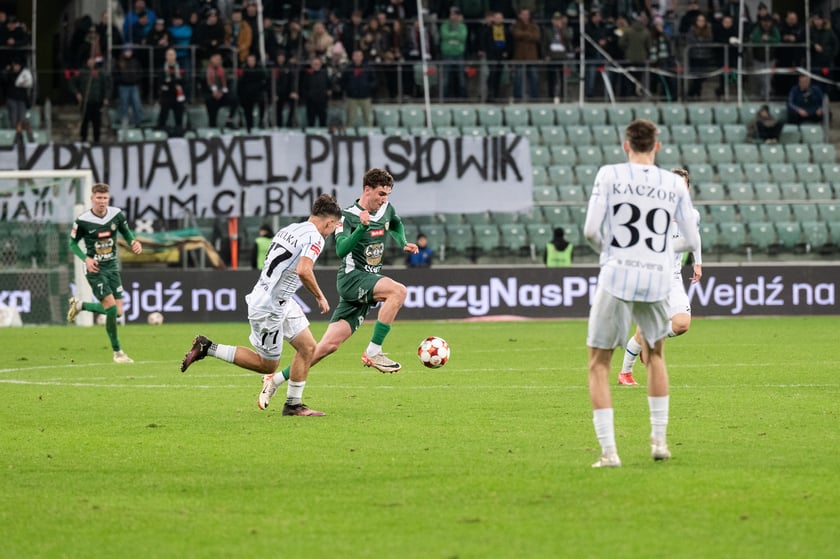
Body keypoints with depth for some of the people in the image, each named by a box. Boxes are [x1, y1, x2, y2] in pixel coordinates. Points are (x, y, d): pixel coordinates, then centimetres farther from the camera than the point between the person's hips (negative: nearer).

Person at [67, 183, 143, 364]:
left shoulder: (117, 215, -3)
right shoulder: (82, 221, -13)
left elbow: (126, 232, 14)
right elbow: (73, 243, -1)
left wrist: (134, 243, -9)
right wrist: (86, 258, -17)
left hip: (112, 267, 5)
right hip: (95, 269, -5)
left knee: (117, 312, 4)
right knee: (111, 308, -16)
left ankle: (80, 305, 29)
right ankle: (117, 352, -3)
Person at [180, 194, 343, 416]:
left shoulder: (288, 230, 10)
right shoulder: (314, 238, -17)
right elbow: (303, 271, -31)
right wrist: (320, 297, -17)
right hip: (269, 308, -9)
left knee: (308, 347, 9)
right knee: (267, 365, 5)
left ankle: (293, 404, 13)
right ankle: (206, 348, 6)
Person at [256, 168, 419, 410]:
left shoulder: (386, 209, 10)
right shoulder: (348, 217, -11)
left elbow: (396, 225, 35)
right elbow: (341, 249, -25)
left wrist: (403, 243, 16)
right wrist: (362, 227, -37)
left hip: (368, 284, 7)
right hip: (352, 278, -7)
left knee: (329, 345, -2)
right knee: (398, 290, -31)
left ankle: (276, 380, 5)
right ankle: (373, 352, -24)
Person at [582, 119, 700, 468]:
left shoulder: (609, 175, -2)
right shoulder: (675, 185, 6)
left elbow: (591, 230, -8)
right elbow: (692, 241, 9)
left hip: (617, 277, -3)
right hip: (657, 280, 3)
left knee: (599, 363, 6)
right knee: (654, 354, 27)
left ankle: (608, 451, -4)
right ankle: (659, 439, 25)